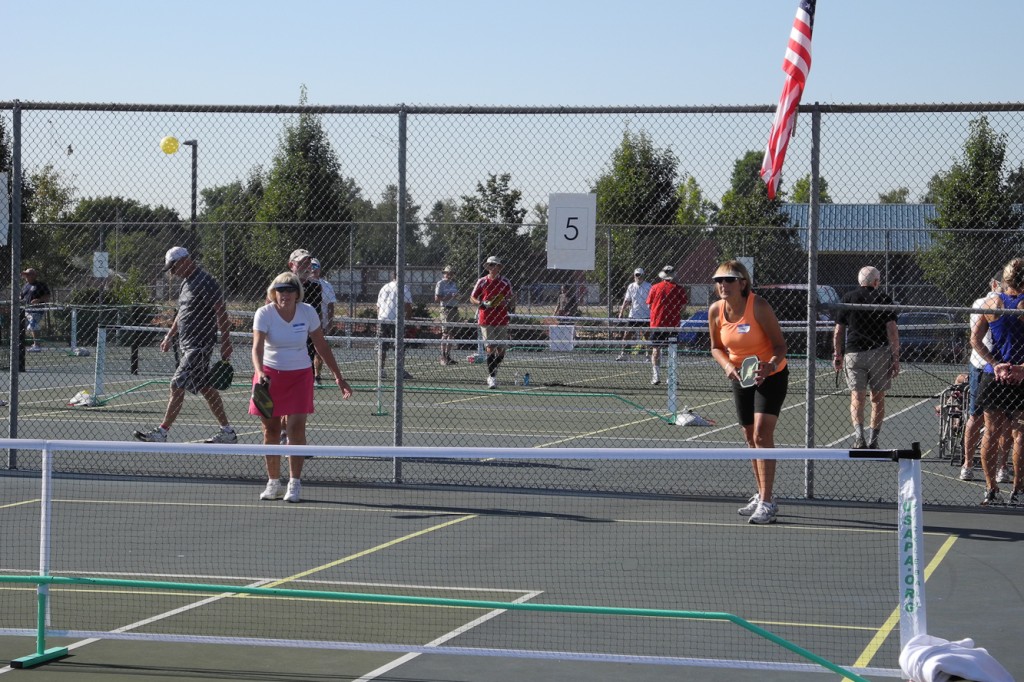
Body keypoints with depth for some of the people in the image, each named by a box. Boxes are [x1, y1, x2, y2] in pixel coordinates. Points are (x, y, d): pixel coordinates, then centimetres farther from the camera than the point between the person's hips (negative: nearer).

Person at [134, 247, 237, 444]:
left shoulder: (205, 283, -15)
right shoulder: (186, 283, 15)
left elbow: (222, 315, -16)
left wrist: (225, 344, -19)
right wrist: (170, 337, 22)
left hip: (199, 346, -10)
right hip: (186, 345, 10)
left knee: (177, 386, -11)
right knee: (205, 388, 12)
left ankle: (161, 433, -10)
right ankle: (227, 432, 17)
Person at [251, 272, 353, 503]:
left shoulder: (308, 312, -7)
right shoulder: (264, 314, -13)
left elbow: (321, 346, 3)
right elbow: (257, 347, -25)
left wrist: (338, 377, 3)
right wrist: (260, 373, -43)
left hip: (299, 374, 0)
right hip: (270, 374, 0)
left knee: (296, 427, -11)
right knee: (270, 430, 2)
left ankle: (295, 484, -5)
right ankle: (273, 482, 15)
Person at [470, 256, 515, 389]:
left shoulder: (505, 283, 6)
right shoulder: (482, 282, 2)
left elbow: (511, 299, 14)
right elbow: (472, 298, 8)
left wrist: (510, 305, -8)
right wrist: (482, 303, -11)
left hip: (502, 320, 2)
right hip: (486, 321, -2)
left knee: (501, 351, 4)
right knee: (490, 348, -9)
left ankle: (493, 372, 26)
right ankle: (492, 377, -4)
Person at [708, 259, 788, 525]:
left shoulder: (759, 306, -24)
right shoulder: (715, 311, -9)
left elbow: (780, 344, -18)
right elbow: (716, 347, 6)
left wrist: (770, 366, -37)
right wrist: (727, 365, -15)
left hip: (771, 376, -6)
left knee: (762, 434, -18)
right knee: (750, 438, 13)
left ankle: (767, 503, -19)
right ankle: (762, 496, 28)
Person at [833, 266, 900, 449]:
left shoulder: (847, 299, 7)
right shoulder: (884, 299, 2)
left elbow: (838, 332, 7)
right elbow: (892, 330, -5)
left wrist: (838, 355, 16)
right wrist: (895, 358, -3)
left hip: (853, 353, 0)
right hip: (880, 353, 0)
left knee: (857, 397, -2)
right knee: (878, 397, 12)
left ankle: (859, 434, -23)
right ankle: (873, 439, 13)